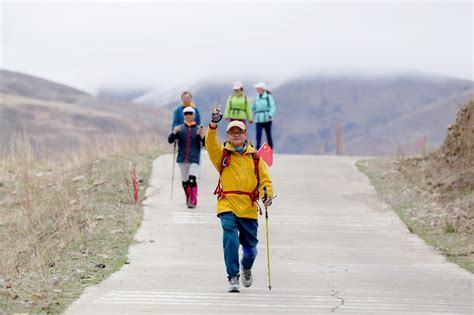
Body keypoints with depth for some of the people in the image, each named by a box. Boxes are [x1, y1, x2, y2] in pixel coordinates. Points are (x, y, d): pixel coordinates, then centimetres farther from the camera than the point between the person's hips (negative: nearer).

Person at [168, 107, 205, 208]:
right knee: (185, 181, 12)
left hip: (194, 159, -3)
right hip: (182, 159, 3)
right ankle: (188, 198, 33)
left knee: (192, 180, -18)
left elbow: (205, 144, -2)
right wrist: (174, 132, -21)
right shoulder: (180, 129, 6)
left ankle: (193, 201, -18)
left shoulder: (198, 129, 3)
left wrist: (201, 136, -21)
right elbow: (170, 140, -3)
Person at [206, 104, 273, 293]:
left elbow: (265, 179, 8)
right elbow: (210, 143, -13)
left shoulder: (254, 157, 10)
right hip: (227, 206, -2)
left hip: (249, 208, 2)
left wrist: (267, 195, -11)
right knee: (231, 241, -18)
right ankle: (233, 277, -9)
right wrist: (213, 124, -28)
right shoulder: (222, 154, 6)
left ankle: (246, 267, 42)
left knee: (250, 247, 10)